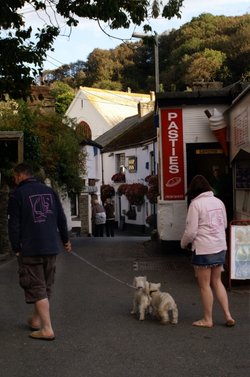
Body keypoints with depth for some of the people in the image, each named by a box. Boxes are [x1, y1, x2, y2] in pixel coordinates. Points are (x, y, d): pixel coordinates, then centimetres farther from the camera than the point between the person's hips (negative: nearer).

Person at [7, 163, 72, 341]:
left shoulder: (17, 194, -7)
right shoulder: (49, 191, 10)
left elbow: (14, 224, -10)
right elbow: (61, 218, 13)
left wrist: (16, 249, -2)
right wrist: (65, 240, 22)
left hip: (30, 249, -6)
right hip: (52, 248, 6)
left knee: (37, 288, -1)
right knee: (45, 286, 17)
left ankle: (47, 329, -4)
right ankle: (36, 320, 32)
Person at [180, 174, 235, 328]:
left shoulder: (196, 203, -14)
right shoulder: (218, 202, 5)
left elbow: (191, 231, -14)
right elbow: (224, 225, 14)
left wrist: (183, 243, 4)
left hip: (203, 250, -6)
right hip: (220, 248, 6)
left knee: (205, 285, 6)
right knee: (217, 281, 18)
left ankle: (207, 319, 16)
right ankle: (228, 315, 14)